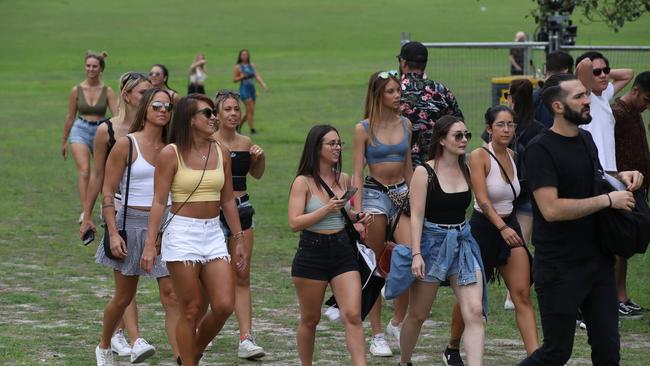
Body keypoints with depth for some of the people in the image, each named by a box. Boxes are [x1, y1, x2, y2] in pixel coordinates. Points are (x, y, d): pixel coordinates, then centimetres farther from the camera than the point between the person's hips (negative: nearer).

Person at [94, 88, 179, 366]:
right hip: (132, 224, -3)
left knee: (172, 296, -8)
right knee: (124, 297, 11)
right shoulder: (126, 145, -6)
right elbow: (107, 192, -6)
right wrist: (113, 234, -13)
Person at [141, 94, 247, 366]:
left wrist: (238, 240, 15)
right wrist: (150, 244, -15)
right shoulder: (171, 154, -5)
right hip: (182, 234, -5)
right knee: (191, 311, -3)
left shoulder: (221, 153, 9)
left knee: (225, 305, -4)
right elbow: (159, 201, -8)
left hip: (213, 234, 5)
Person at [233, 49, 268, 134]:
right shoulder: (238, 67, -4)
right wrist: (241, 77, -21)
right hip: (244, 90, -6)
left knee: (249, 112, 11)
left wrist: (263, 84, -14)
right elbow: (234, 80, -2)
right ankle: (252, 129, -9)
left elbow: (257, 76, 0)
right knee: (251, 110, -13)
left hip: (252, 89, 6)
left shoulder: (252, 65, 9)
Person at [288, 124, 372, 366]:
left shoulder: (343, 180, 7)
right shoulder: (303, 182, -8)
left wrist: (358, 218, 5)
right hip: (312, 253, -4)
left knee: (353, 315, -9)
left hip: (342, 251, 4)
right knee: (310, 319, 10)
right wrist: (326, 210, -23)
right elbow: (294, 223, -16)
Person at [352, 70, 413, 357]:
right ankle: (377, 336, 9)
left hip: (403, 194, 3)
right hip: (375, 194, -3)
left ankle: (398, 322, 1)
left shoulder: (405, 125, 8)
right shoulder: (364, 129, -3)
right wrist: (358, 213, -12)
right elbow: (357, 174, -4)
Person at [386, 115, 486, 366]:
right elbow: (416, 216, -13)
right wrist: (416, 254, -21)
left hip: (462, 244, 4)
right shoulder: (425, 173, -9)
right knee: (417, 315, 11)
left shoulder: (466, 171, 6)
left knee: (475, 312, -13)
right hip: (431, 243, -4)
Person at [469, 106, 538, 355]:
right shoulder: (479, 157, -14)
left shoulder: (512, 156, 6)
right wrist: (502, 228, -35)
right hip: (484, 228, -5)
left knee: (522, 295, -7)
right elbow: (482, 199, -25)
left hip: (510, 226, 5)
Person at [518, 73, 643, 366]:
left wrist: (620, 177, 7)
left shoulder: (586, 139, 9)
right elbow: (551, 209, -25)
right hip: (559, 268, -7)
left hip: (598, 262, 7)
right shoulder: (540, 150, -16)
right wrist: (609, 200, -21)